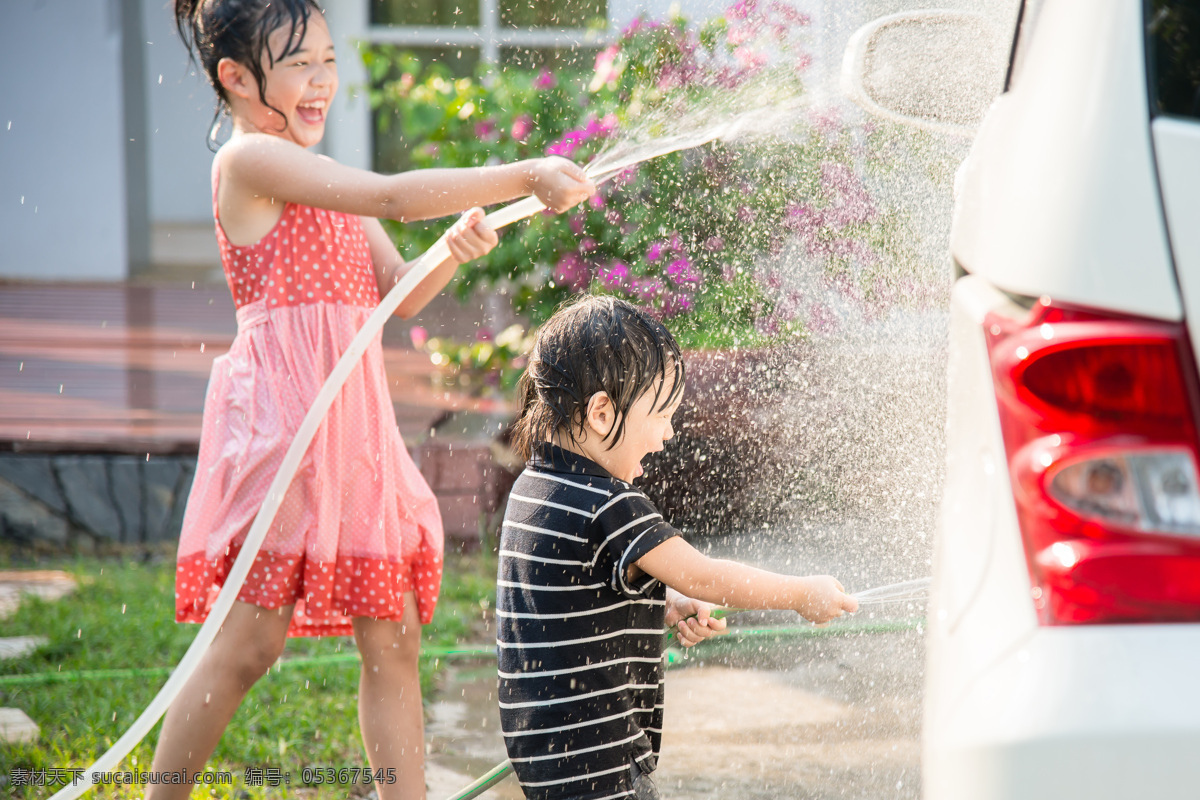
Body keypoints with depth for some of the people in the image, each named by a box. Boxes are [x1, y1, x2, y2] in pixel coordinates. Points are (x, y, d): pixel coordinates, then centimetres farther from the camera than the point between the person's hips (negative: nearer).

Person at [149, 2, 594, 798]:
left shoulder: (322, 182, 19)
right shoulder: (250, 159, -9)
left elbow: (400, 293, 19)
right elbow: (393, 196, -19)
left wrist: (458, 247, -1)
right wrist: (523, 178, -19)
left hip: (354, 420, 9)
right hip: (279, 415, -9)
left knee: (394, 637, 6)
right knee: (250, 642, -8)